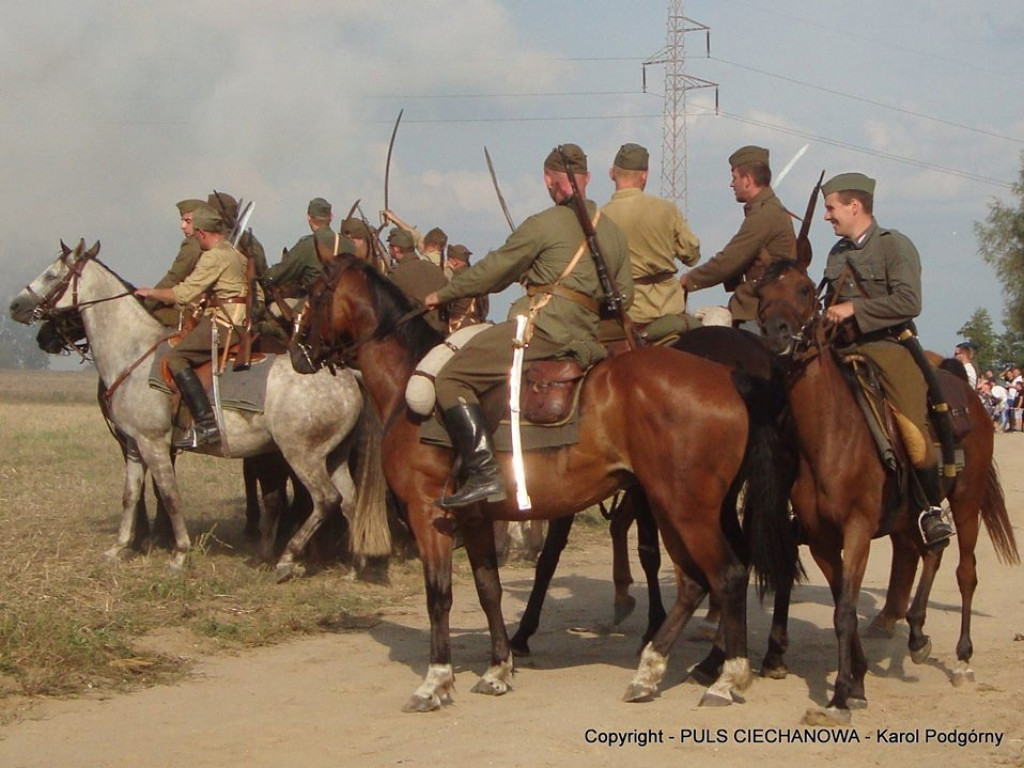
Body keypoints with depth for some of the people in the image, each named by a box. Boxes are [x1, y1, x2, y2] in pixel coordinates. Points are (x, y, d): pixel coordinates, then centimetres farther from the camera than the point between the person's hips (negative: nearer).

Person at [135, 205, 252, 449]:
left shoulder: (214, 257, -10)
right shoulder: (236, 254, 20)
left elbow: (184, 294, -14)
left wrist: (151, 292, 3)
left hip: (225, 323, -11)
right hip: (241, 323, 11)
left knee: (175, 358, -17)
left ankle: (206, 423, -27)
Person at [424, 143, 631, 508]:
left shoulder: (543, 225, -1)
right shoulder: (615, 232, 19)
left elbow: (494, 270, 2)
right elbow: (624, 295, 23)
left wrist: (444, 295, 14)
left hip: (543, 324, -8)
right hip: (585, 338, 8)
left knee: (452, 378, -10)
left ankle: (484, 474, -24)